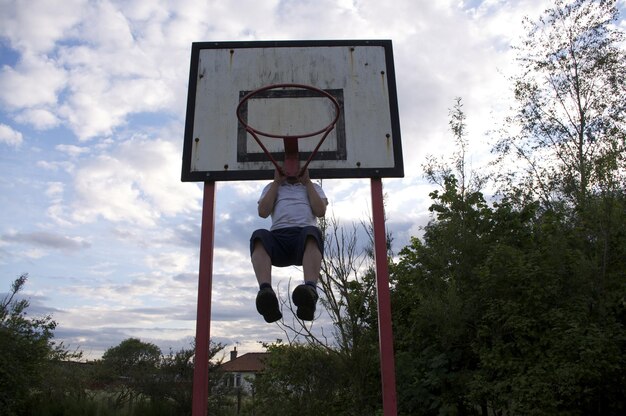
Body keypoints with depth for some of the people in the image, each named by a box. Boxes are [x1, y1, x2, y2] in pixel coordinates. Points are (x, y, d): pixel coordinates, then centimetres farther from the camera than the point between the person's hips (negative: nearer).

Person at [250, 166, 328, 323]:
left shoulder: (314, 187, 31)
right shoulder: (272, 187, 32)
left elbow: (320, 211, 9)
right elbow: (263, 212, 10)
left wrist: (307, 182, 15)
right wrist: (277, 182, 15)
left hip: (304, 234, -1)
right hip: (278, 235, 1)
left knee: (311, 233, -39)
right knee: (259, 237, -35)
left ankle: (310, 290, -62)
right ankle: (266, 292, -56)